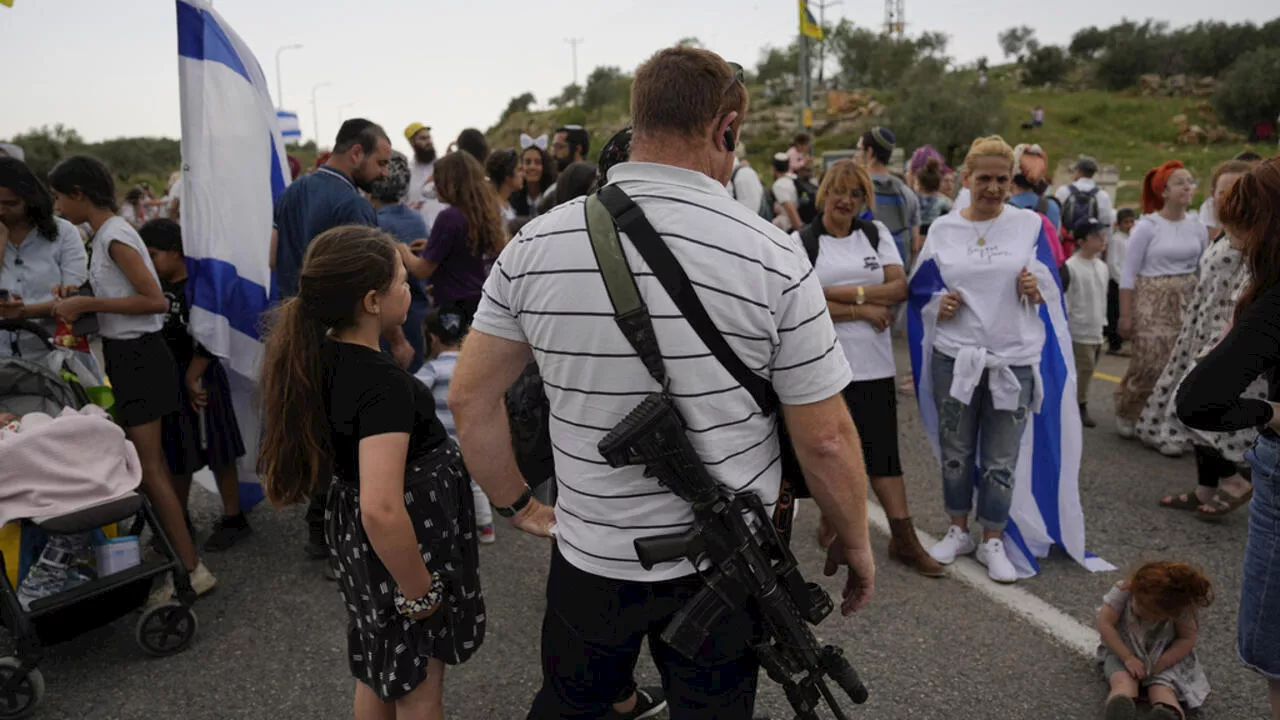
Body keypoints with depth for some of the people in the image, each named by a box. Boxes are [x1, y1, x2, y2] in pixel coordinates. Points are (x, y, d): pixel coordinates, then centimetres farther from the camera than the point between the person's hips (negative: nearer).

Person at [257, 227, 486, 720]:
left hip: (353, 532, 8)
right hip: (404, 538, -8)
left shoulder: (319, 357, -5)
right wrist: (419, 591, -25)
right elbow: (382, 510, -37)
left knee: (376, 672, 26)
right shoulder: (383, 384, -30)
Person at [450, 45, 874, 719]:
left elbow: (470, 396, -4)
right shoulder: (773, 257, -17)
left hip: (589, 555, 2)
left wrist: (517, 503, 8)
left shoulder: (537, 244, -9)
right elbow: (825, 439, -13)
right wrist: (854, 541, 3)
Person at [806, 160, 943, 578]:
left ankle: (904, 538, 10)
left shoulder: (876, 234, 9)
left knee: (883, 448, 5)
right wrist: (866, 309, -11)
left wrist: (847, 293, -12)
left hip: (874, 363, 3)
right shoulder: (803, 242, -1)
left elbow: (899, 288, 0)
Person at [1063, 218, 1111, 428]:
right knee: (1085, 367, -8)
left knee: (1088, 368, 12)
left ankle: (1081, 407, 21)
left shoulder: (1102, 266, 12)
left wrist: (1102, 323, 20)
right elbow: (1064, 300, -13)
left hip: (1096, 330, 8)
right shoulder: (1070, 267, -13)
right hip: (1079, 330, -8)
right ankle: (1080, 407, 4)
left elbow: (1103, 298, 20)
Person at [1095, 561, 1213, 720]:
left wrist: (1159, 665, -24)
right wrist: (1128, 658, -28)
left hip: (1165, 658, 1)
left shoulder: (1182, 609, -21)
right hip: (1122, 652, -1)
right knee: (1124, 681, -34)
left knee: (1163, 688, -32)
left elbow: (1187, 640, -13)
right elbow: (1104, 624, -23)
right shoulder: (1122, 591, -24)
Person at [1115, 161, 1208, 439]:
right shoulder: (1147, 226, -8)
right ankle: (1126, 412, 17)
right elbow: (1129, 273, -8)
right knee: (1151, 364, -7)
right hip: (1153, 304, -5)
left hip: (1187, 303, 5)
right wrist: (1125, 315, -10)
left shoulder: (1198, 228, 6)